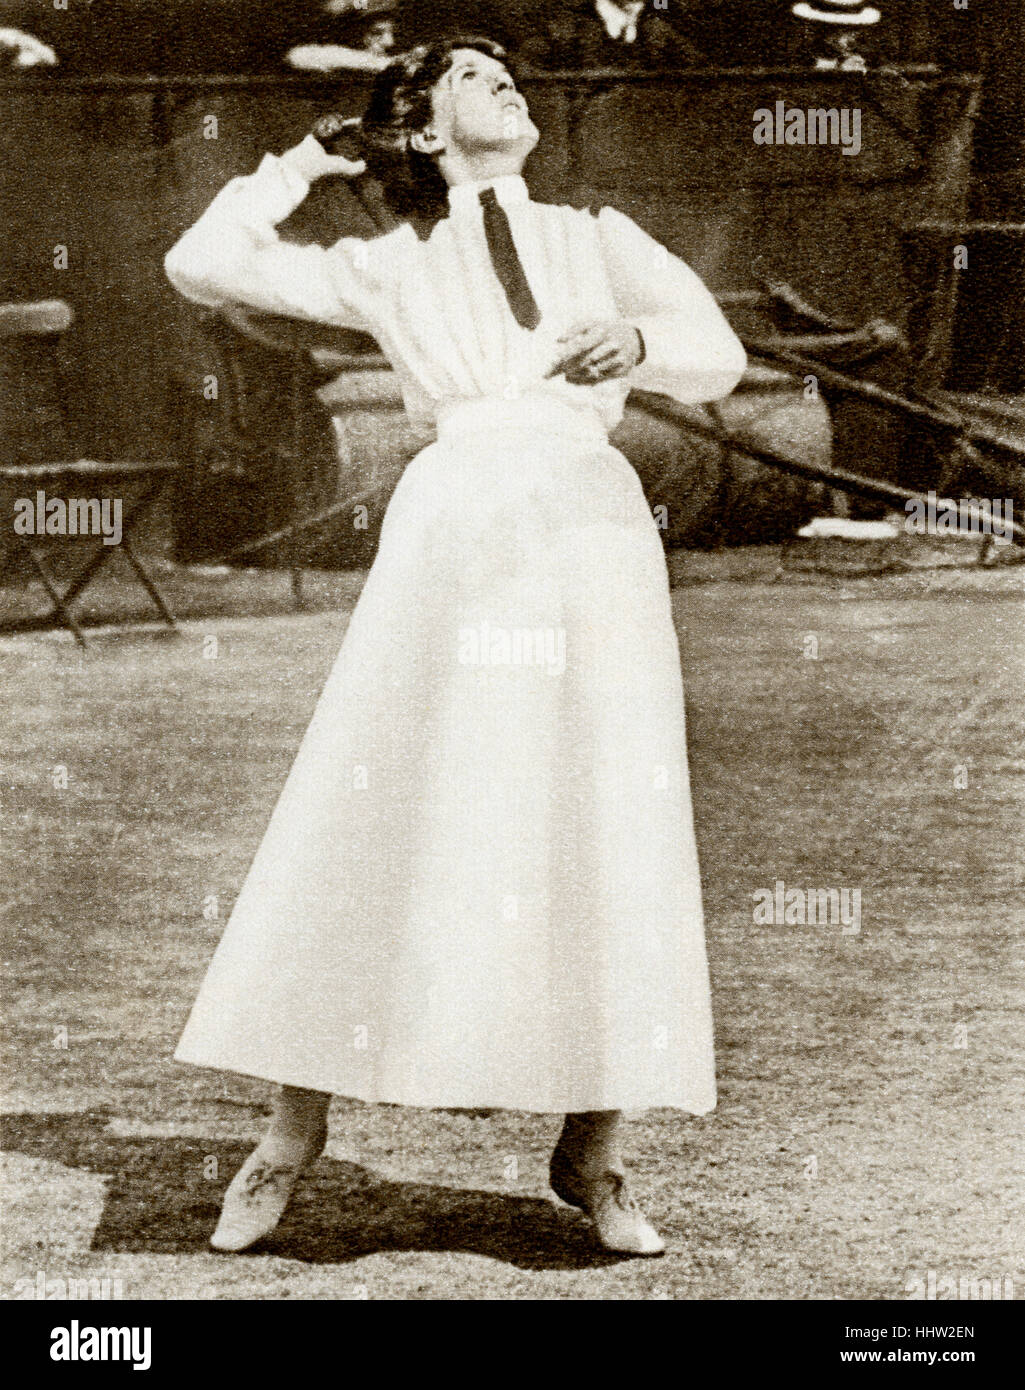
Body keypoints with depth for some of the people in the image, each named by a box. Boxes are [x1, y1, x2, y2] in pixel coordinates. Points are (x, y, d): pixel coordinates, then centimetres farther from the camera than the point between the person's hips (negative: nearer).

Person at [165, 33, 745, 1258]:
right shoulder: (389, 270, 17)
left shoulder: (599, 241, 21)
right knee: (367, 834, -5)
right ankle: (290, 1137, 7)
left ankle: (592, 1154, 9)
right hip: (448, 546, -1)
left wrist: (638, 343, -13)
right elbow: (201, 265, 10)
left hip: (592, 539, 1)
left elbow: (719, 355, 9)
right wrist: (289, 177, 27)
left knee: (614, 850, -4)